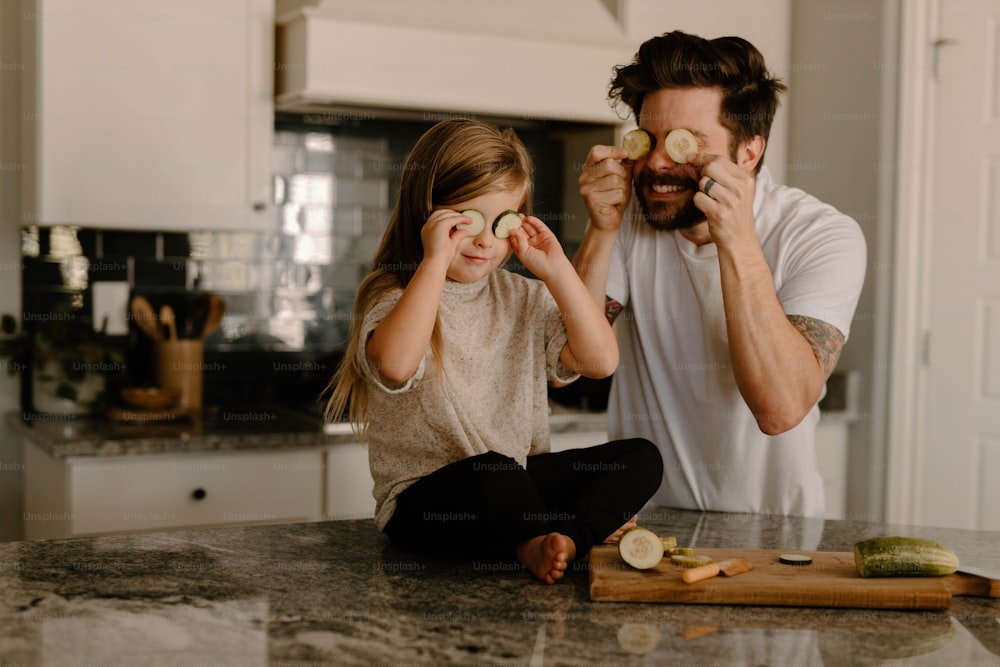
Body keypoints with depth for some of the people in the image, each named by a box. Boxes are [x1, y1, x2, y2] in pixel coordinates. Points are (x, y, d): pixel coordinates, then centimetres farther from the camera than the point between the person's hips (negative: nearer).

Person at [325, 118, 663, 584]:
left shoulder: (523, 298, 11)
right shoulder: (395, 296, -7)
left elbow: (601, 361, -1)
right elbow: (396, 365, -31)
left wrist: (557, 270, -5)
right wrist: (436, 261, -26)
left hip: (521, 481, 6)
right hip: (425, 500, -6)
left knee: (641, 458, -9)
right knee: (493, 475, -37)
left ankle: (554, 539, -26)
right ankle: (590, 524, -14)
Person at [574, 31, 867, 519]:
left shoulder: (823, 237, -12)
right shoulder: (632, 215, -2)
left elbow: (781, 408, -25)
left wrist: (737, 240, -29)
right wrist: (601, 232, -17)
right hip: (641, 515, 2)